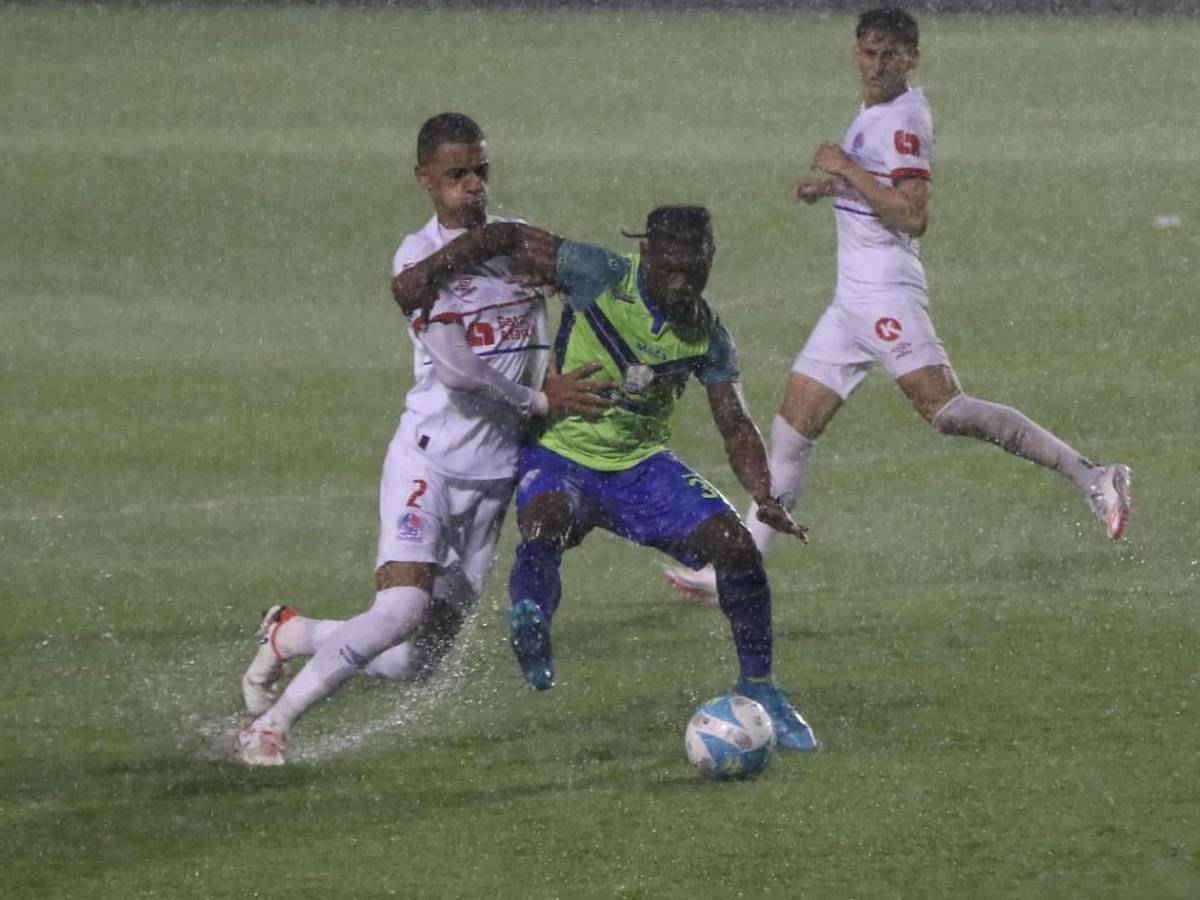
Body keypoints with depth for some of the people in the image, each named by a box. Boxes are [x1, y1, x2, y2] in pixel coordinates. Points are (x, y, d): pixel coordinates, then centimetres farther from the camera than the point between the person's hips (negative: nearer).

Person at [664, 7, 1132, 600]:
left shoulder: (904, 119, -12)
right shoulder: (873, 114, 16)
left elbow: (912, 218, -20)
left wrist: (847, 169, -16)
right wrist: (830, 187, 18)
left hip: (885, 292, -9)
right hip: (851, 299, 9)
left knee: (945, 409, -21)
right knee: (791, 432, 8)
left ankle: (1090, 478, -21)